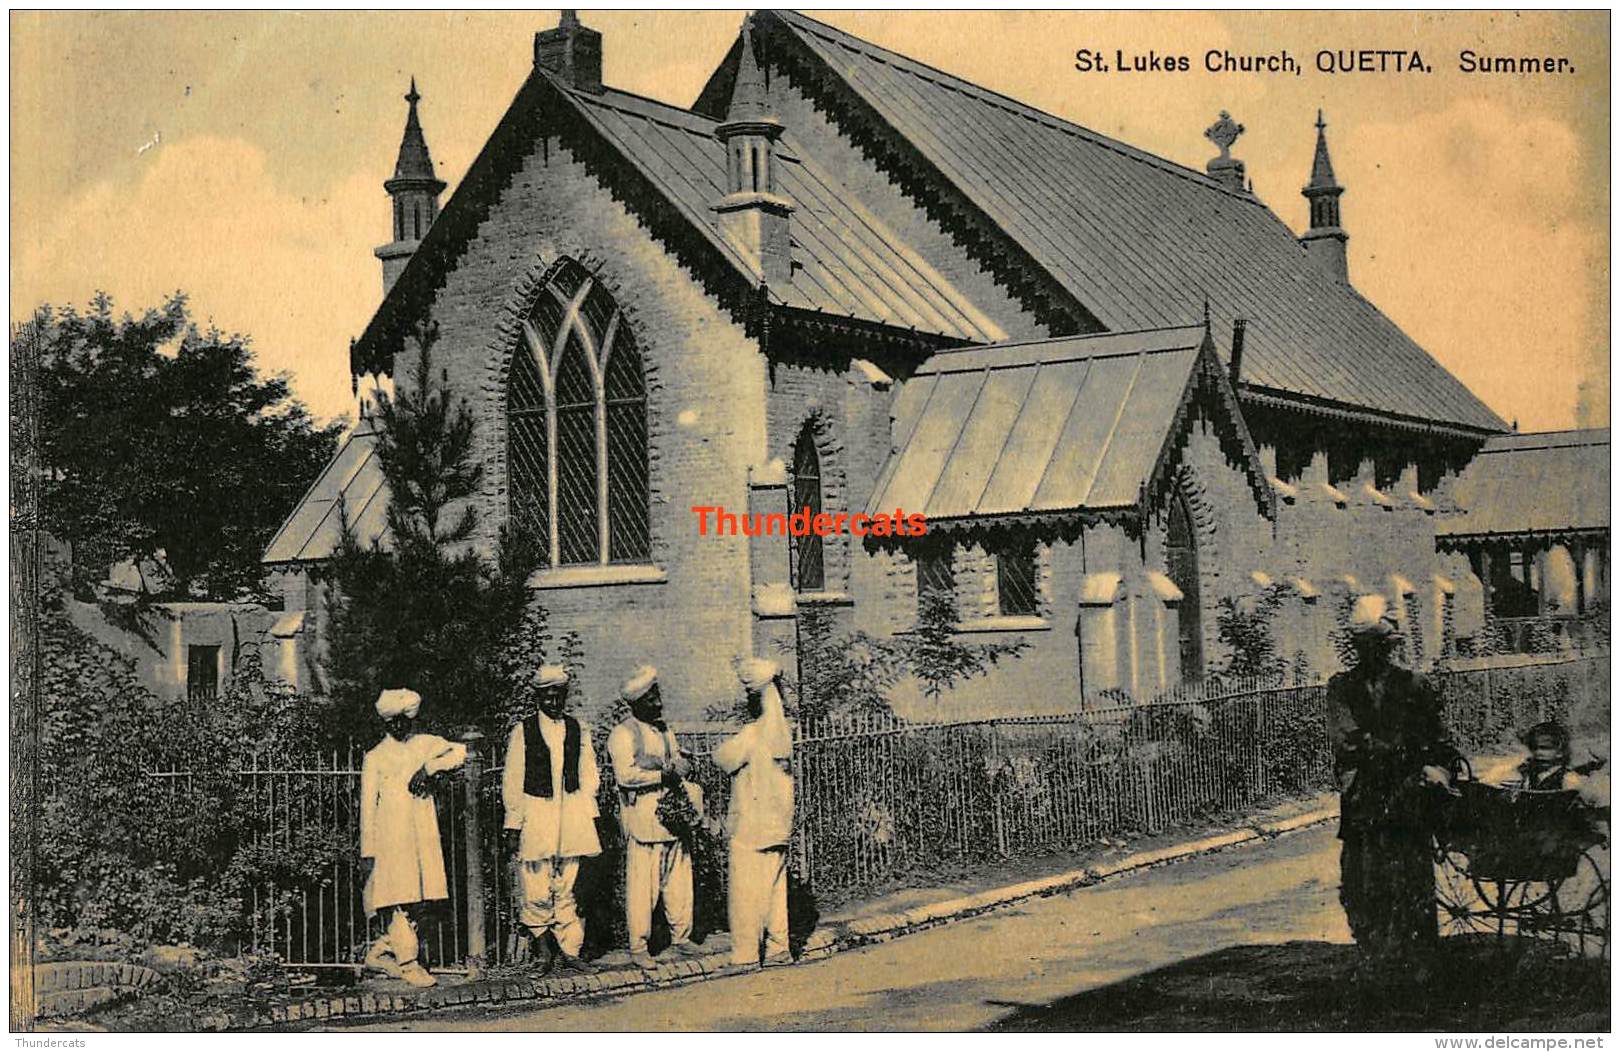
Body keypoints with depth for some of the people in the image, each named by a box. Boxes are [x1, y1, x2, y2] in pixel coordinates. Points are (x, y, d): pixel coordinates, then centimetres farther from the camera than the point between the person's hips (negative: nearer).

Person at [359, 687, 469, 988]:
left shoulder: (424, 744, 14)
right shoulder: (375, 758, 4)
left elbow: (459, 751, 4)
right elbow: (367, 806, 2)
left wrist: (429, 767, -10)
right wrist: (367, 851, -2)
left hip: (424, 836, 5)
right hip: (391, 837, -5)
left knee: (418, 900, 5)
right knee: (398, 901, -8)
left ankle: (379, 953, 18)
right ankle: (409, 964, -2)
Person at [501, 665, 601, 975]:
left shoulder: (578, 729, 10)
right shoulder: (522, 731, 0)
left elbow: (588, 776, 12)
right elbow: (512, 782, 0)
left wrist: (590, 818, 5)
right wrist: (513, 826, -5)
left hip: (571, 814, 3)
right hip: (535, 814, -3)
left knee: (566, 889, 6)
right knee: (537, 891, -4)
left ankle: (570, 952, 10)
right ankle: (541, 946, 13)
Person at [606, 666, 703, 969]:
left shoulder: (664, 730, 20)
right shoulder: (623, 733, -5)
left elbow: (680, 764, 18)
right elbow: (625, 774, -15)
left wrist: (675, 768, -4)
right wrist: (661, 776, -14)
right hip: (642, 815, -7)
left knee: (679, 878, 9)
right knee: (642, 884, -5)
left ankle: (680, 937, 20)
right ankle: (638, 947, 1)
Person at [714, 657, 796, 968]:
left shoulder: (752, 734, -17)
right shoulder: (782, 731, 5)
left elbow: (723, 759, -8)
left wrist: (728, 742, 8)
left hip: (751, 826, -7)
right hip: (780, 823, 7)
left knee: (747, 892, 0)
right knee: (775, 888, 13)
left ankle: (746, 954, 3)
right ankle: (778, 948, 16)